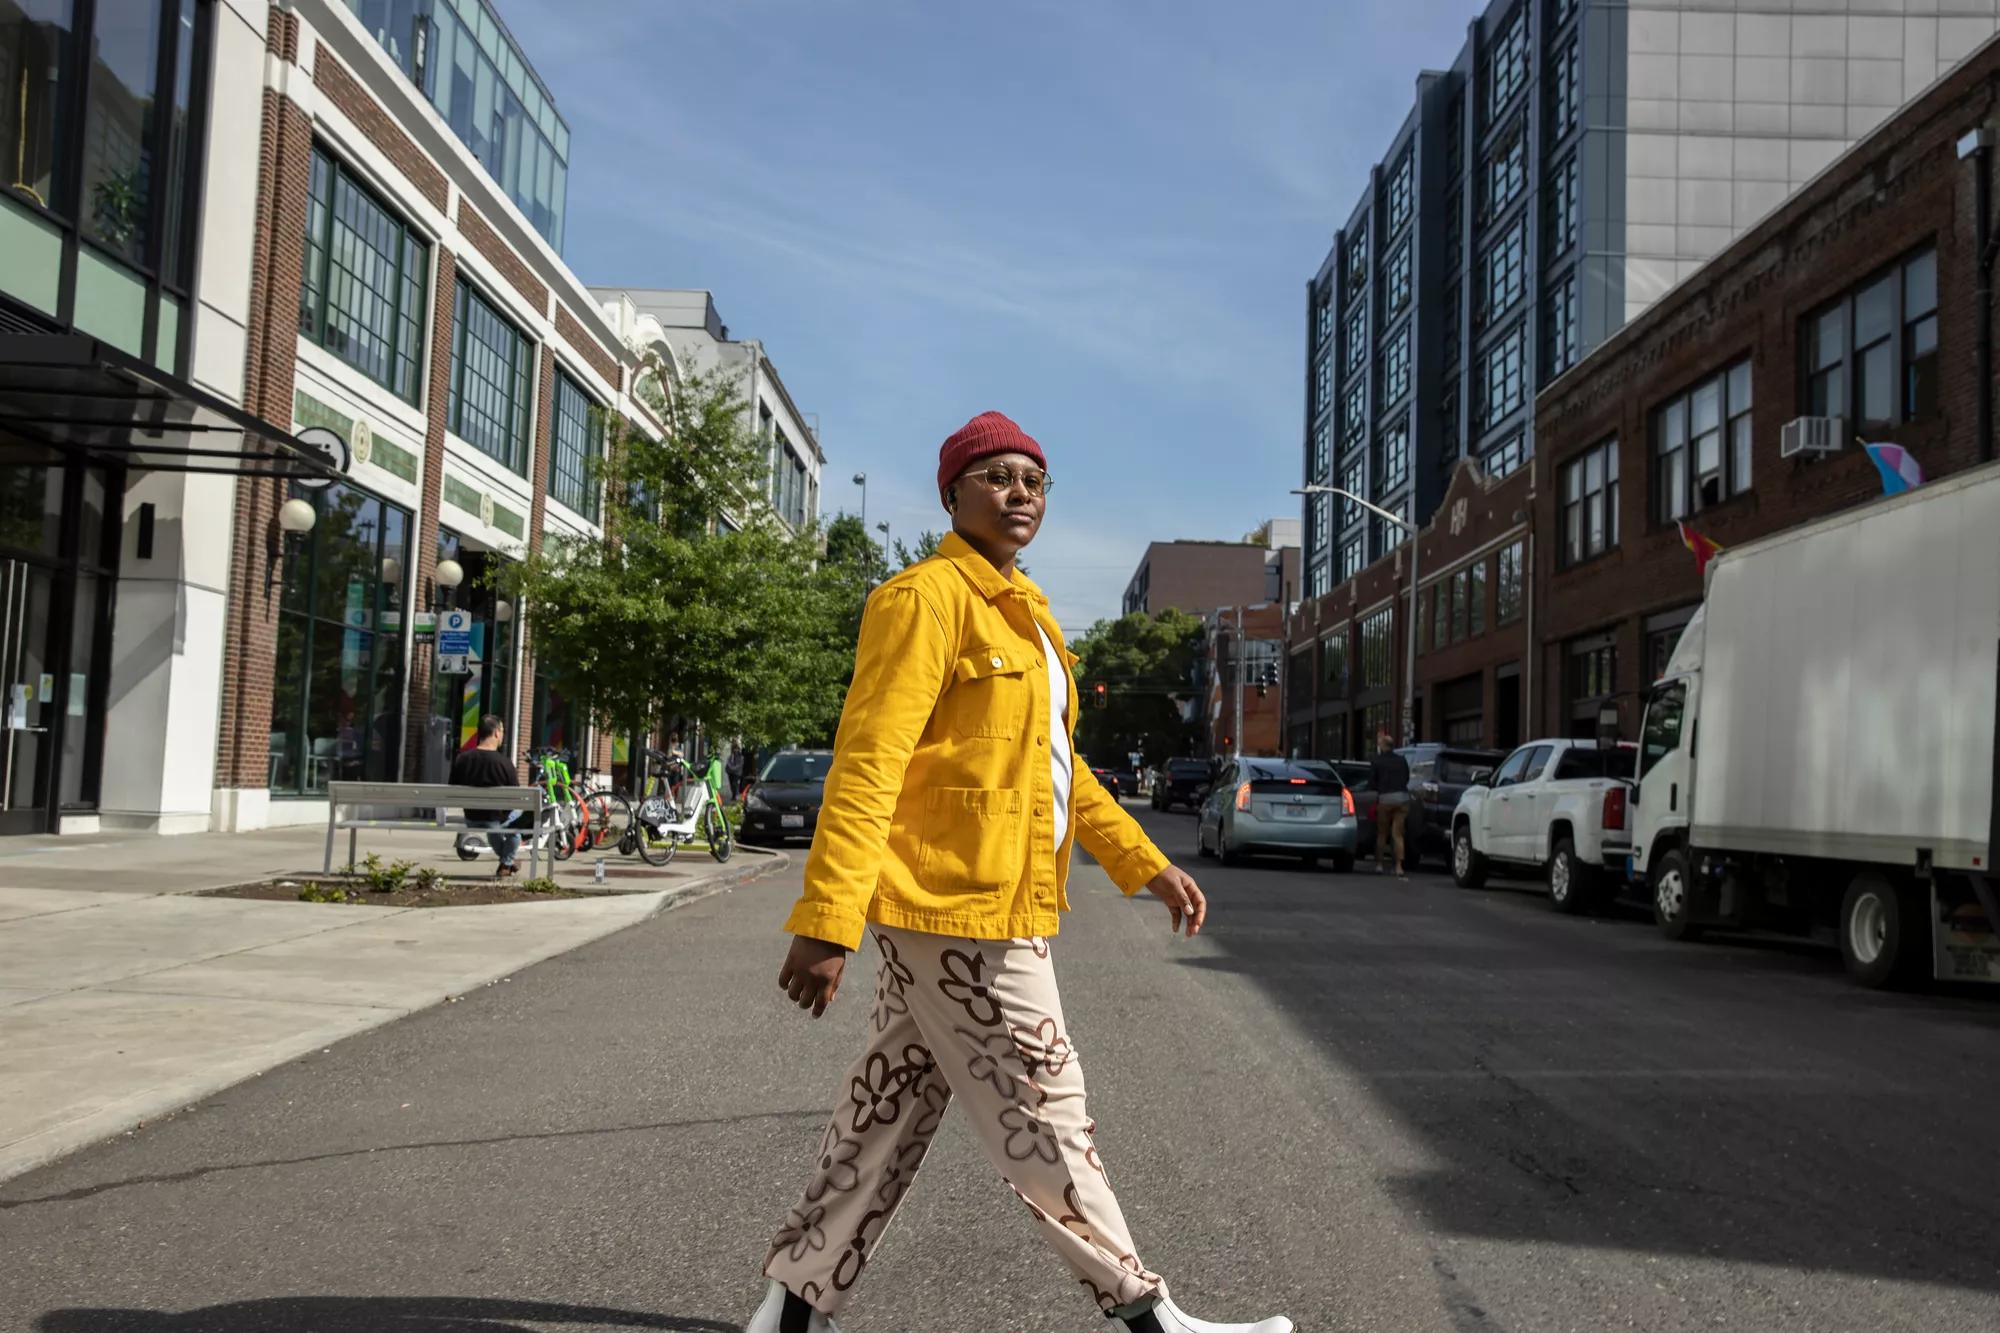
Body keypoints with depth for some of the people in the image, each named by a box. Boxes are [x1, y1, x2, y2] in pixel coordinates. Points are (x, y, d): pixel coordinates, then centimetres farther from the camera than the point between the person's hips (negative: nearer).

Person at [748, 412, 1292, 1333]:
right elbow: (867, 764, -19)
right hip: (961, 909, -10)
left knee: (888, 1112, 15)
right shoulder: (927, 598, -11)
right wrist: (825, 921, -24)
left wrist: (1142, 862, 18)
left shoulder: (1023, 611, 18)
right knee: (1045, 1120, 2)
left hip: (994, 903, 10)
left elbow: (1057, 765, 23)